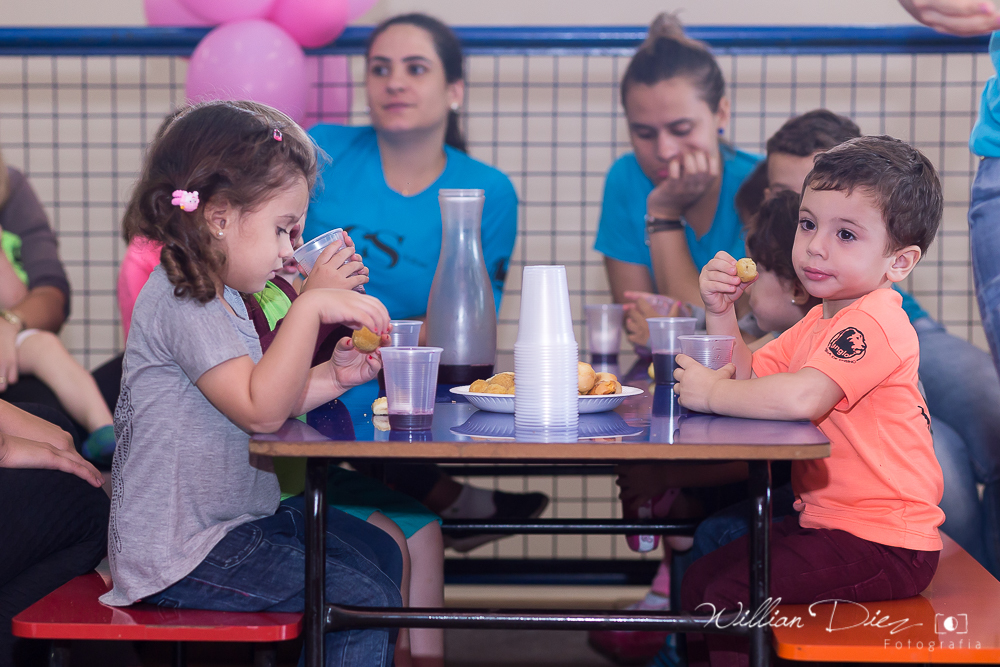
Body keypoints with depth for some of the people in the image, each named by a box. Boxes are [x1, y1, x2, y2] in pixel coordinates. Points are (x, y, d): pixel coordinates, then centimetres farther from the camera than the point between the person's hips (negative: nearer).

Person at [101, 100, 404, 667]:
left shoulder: (219, 295, 13)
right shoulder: (178, 302, -21)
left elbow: (261, 404, 17)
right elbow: (260, 410, -28)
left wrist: (332, 378, 2)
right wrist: (310, 308, -29)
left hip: (239, 514, 11)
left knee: (379, 552, 18)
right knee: (364, 599, -15)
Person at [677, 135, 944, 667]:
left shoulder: (873, 323, -21)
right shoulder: (819, 322, 13)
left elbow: (801, 397, -36)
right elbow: (747, 379, 12)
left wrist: (710, 392, -23)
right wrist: (722, 314, -3)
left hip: (884, 543, -10)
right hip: (824, 520, 10)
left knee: (730, 597, -16)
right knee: (699, 581, 12)